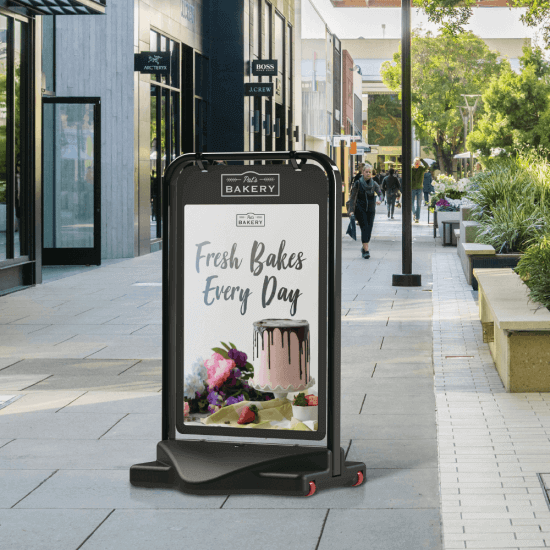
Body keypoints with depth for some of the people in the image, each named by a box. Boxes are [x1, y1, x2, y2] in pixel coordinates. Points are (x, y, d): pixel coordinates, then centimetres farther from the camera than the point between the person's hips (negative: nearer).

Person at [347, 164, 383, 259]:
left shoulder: (374, 184, 4)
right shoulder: (358, 183, -4)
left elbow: (380, 193, -4)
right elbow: (352, 197, -4)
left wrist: (379, 199, -28)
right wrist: (351, 210, -10)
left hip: (371, 209, 3)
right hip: (360, 208, -3)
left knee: (369, 229, 2)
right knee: (364, 227, -13)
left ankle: (364, 248, 21)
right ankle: (366, 250, -17)